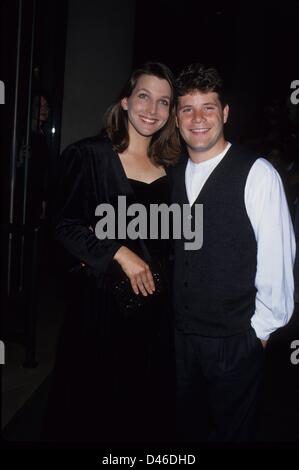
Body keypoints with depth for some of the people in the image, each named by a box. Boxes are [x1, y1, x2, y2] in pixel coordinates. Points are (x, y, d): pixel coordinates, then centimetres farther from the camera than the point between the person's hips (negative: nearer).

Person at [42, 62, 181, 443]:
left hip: (154, 299, 5)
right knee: (90, 402, 10)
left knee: (147, 404, 15)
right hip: (101, 296, -4)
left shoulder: (170, 166, 9)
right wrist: (118, 253, -17)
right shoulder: (88, 155, -5)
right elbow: (65, 226, -9)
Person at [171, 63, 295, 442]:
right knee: (186, 427, 22)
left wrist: (261, 328, -8)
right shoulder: (173, 175, 3)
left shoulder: (257, 174, -14)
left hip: (236, 339, -4)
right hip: (179, 334, 5)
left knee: (232, 430, 17)